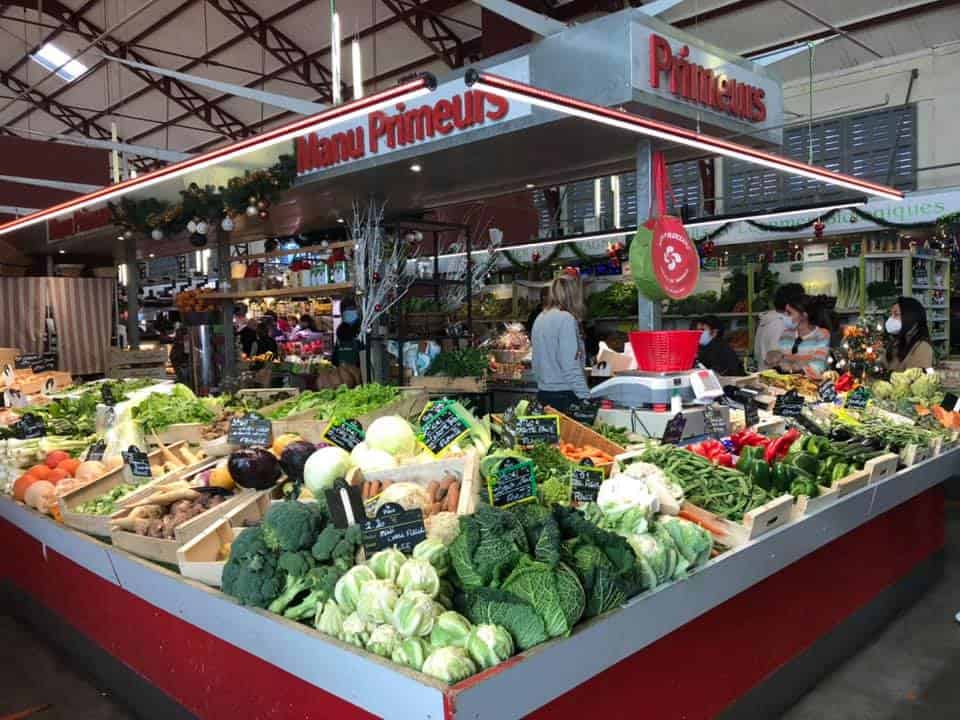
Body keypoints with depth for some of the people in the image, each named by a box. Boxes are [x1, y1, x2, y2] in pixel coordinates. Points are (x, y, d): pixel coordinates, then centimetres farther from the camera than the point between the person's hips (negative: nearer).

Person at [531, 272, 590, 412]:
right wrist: (586, 397, -17)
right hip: (564, 395, -8)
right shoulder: (566, 319, -14)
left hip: (543, 393, 8)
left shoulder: (540, 319, 9)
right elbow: (570, 365, -18)